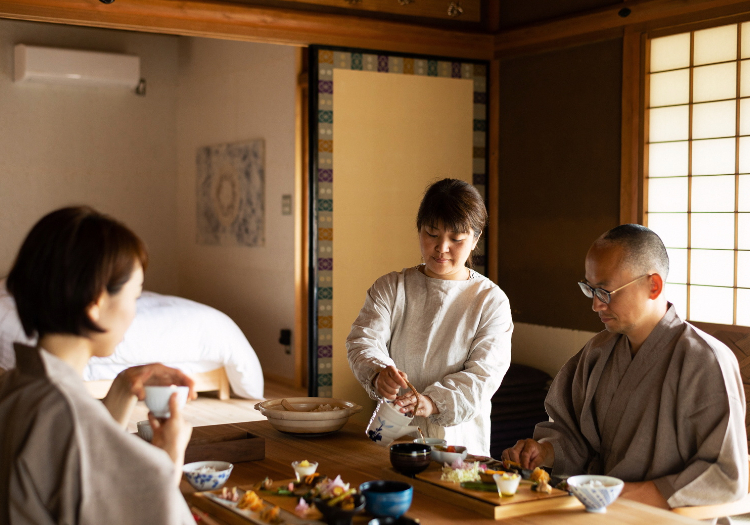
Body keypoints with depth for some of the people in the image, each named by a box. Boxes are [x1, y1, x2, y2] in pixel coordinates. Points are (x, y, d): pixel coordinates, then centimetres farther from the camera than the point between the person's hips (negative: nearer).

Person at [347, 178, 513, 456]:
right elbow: (363, 339, -2)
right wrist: (379, 372, -26)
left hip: (458, 438, -1)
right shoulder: (390, 288, 11)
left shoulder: (491, 300, 4)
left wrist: (434, 401, -23)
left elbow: (484, 373, -5)